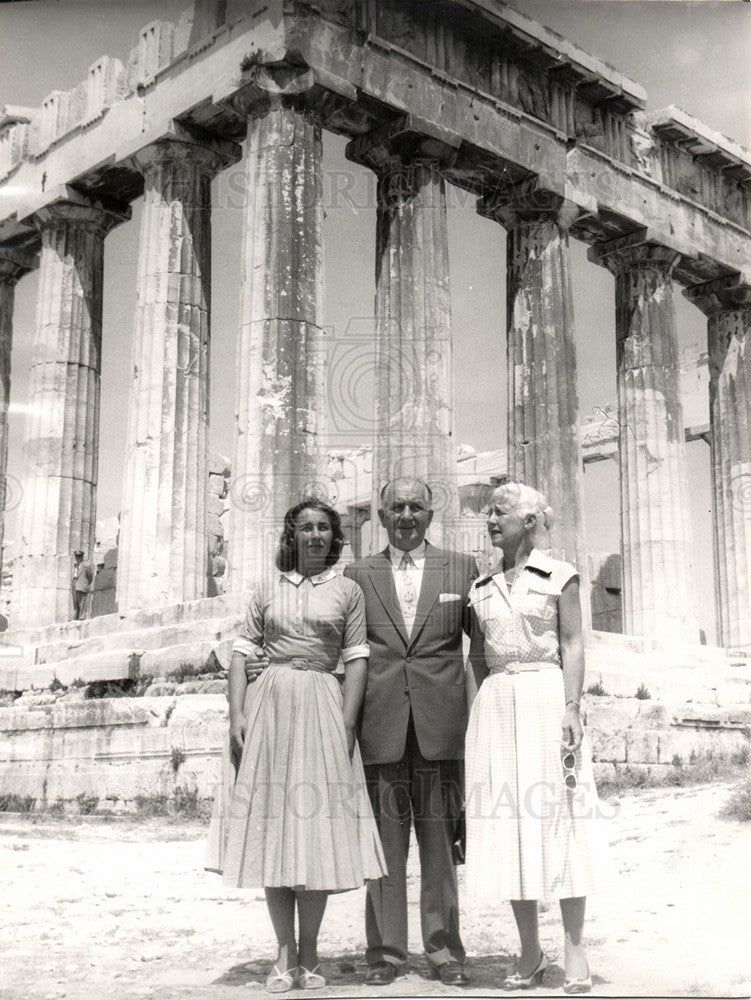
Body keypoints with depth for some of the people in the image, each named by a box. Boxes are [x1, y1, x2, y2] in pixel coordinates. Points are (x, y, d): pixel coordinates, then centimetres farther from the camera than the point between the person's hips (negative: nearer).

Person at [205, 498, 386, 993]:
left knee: (317, 829, -1)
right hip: (268, 705, 2)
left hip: (321, 707, -1)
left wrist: (347, 725, -7)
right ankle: (285, 953, 12)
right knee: (272, 826, 2)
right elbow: (242, 654, 9)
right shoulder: (267, 592, 12)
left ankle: (310, 955, 11)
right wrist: (237, 715, -3)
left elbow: (357, 661, 2)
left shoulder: (347, 591, 8)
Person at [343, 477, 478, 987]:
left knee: (440, 839, 5)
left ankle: (445, 948, 17)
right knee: (384, 842, 5)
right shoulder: (358, 575, 11)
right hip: (380, 724, 0)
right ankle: (386, 949, 16)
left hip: (441, 724, 0)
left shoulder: (461, 568, 10)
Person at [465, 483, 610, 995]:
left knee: (558, 820, -2)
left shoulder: (559, 576, 2)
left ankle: (575, 950, 8)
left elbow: (573, 646, -2)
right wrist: (488, 706, 6)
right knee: (507, 824, 3)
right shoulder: (482, 588, 14)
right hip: (496, 705, 4)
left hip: (547, 698, -4)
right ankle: (531, 952, 14)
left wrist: (572, 709, -11)